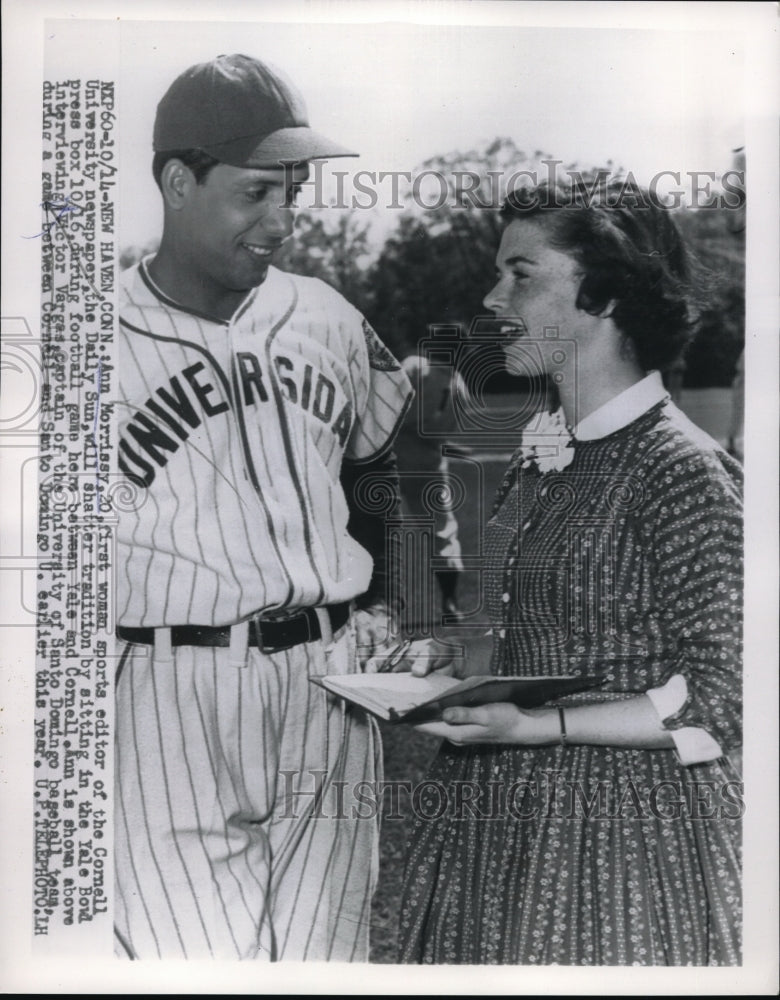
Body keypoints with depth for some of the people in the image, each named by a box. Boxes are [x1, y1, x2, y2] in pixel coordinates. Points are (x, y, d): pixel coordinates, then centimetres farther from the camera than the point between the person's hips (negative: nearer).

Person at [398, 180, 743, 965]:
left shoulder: (684, 471, -16)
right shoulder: (538, 451, 6)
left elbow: (715, 703, -15)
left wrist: (536, 728, -22)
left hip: (618, 822, -7)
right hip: (502, 811, 7)